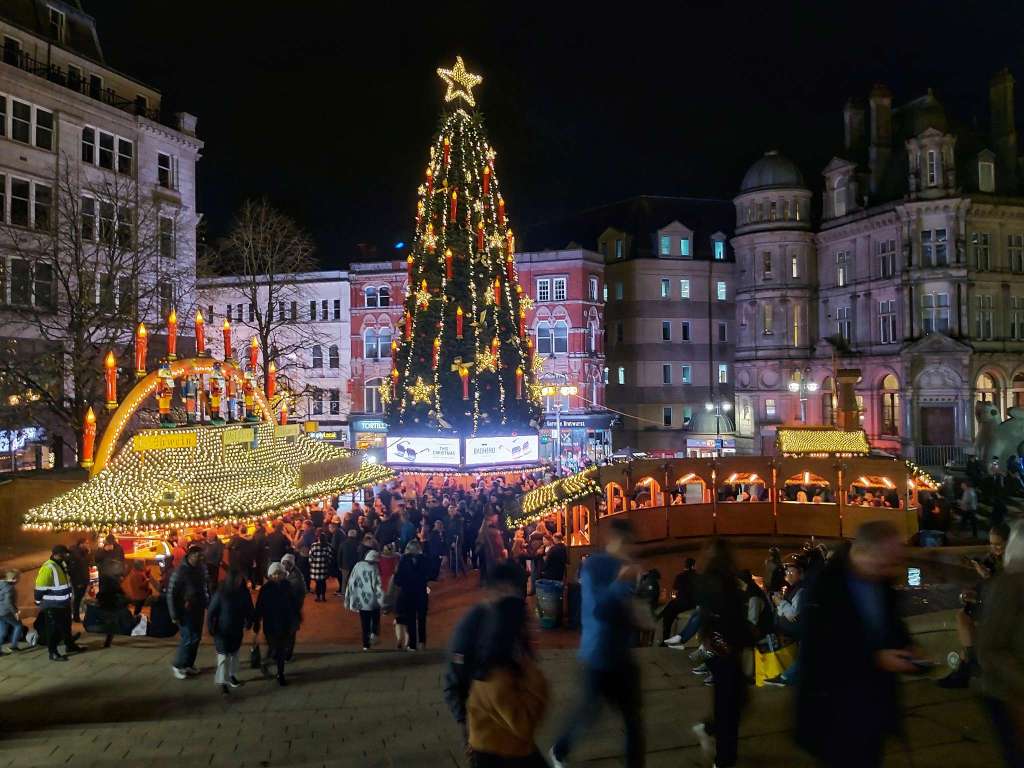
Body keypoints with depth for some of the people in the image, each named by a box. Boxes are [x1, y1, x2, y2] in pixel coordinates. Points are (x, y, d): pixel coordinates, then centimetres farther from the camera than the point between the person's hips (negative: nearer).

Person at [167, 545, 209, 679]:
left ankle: (189, 664, 27)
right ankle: (177, 665, 15)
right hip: (186, 611, -6)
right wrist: (174, 615, -14)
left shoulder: (201, 569, 1)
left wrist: (209, 604, 8)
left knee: (196, 638, 12)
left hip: (199, 609, 6)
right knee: (188, 638, -4)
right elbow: (171, 594, -14)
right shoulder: (180, 571, -17)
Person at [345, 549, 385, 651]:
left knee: (364, 623, 12)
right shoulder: (374, 568, -11)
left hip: (361, 600, 3)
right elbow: (378, 585, -17)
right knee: (375, 619, 16)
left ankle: (366, 644, 13)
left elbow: (351, 583, 4)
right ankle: (374, 633, -8)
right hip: (373, 600, -3)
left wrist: (348, 600, 12)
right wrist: (381, 599, -15)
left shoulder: (358, 566, 1)